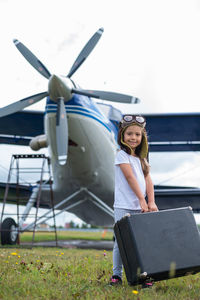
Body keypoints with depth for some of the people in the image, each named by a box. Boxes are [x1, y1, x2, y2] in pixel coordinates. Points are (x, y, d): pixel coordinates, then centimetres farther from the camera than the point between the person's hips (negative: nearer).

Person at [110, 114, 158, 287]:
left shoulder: (142, 158, 16)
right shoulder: (122, 155, -3)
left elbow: (148, 180, 8)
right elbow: (130, 177, -11)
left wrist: (151, 202, -5)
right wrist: (142, 200, -16)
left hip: (140, 207, 6)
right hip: (124, 207, -5)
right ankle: (117, 275, 7)